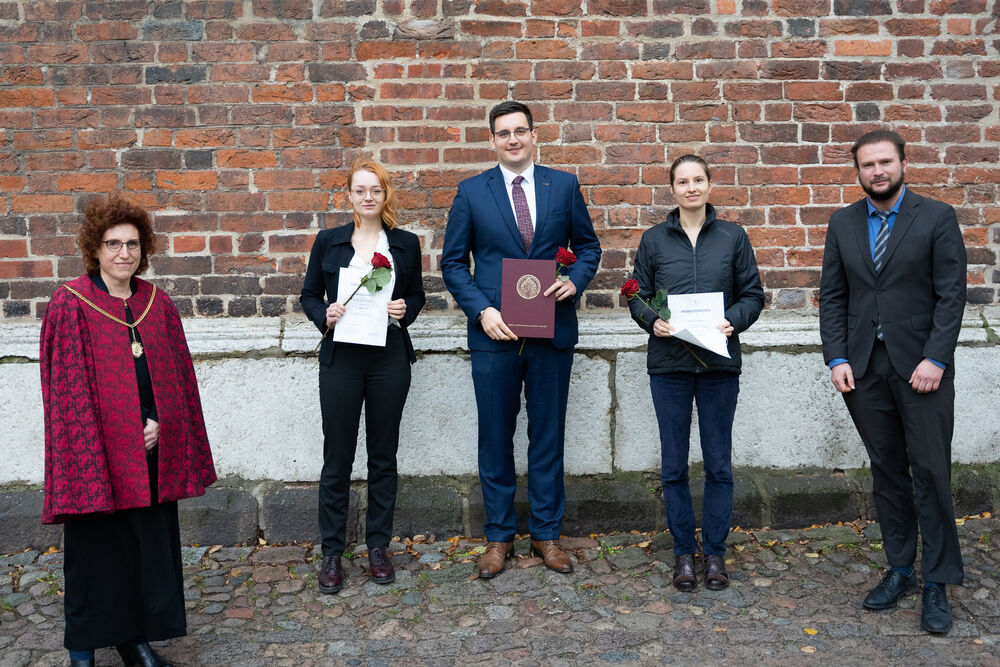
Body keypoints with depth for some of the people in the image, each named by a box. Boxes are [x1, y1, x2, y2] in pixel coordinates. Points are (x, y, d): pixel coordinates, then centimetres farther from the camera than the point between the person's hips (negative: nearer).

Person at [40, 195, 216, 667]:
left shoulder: (157, 303, 6)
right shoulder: (70, 304, -7)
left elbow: (177, 376, 7)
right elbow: (67, 385, -10)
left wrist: (158, 424, -6)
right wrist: (122, 434, -13)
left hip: (151, 448, 4)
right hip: (95, 449, -4)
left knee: (149, 541, 10)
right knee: (95, 544, 8)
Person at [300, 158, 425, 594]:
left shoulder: (406, 243, 6)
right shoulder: (328, 241, 4)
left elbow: (417, 295, 15)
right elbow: (309, 295, 9)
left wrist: (405, 310, -6)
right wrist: (325, 315, -11)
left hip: (390, 357, 1)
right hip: (341, 357, -1)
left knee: (384, 455, 9)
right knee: (337, 457, 3)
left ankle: (378, 547, 23)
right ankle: (331, 553, 17)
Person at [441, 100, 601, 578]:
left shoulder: (564, 185, 6)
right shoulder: (471, 192, 3)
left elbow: (588, 246, 12)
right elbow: (453, 262, 3)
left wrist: (576, 280, -9)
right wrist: (481, 310, -10)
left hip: (553, 331, 1)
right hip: (495, 331, -1)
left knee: (548, 436, 9)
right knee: (495, 438, 7)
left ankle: (546, 534, 24)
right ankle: (499, 536, 22)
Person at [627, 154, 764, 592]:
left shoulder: (733, 236, 5)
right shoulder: (654, 239, 5)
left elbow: (753, 294, 6)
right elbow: (637, 297, 7)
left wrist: (733, 321, -13)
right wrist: (653, 322, -12)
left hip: (719, 362, 0)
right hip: (669, 363, 0)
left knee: (718, 463, 6)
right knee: (674, 464, 6)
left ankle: (715, 551, 22)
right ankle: (683, 551, 21)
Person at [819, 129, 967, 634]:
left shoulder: (937, 217, 0)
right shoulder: (843, 223, 10)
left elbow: (952, 294, -4)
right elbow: (831, 296, 8)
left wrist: (935, 359, -14)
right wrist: (837, 358, -2)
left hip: (920, 365, -3)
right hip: (864, 368, 3)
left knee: (931, 473, -2)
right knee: (886, 472, 10)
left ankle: (937, 583, 10)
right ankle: (900, 569, 21)